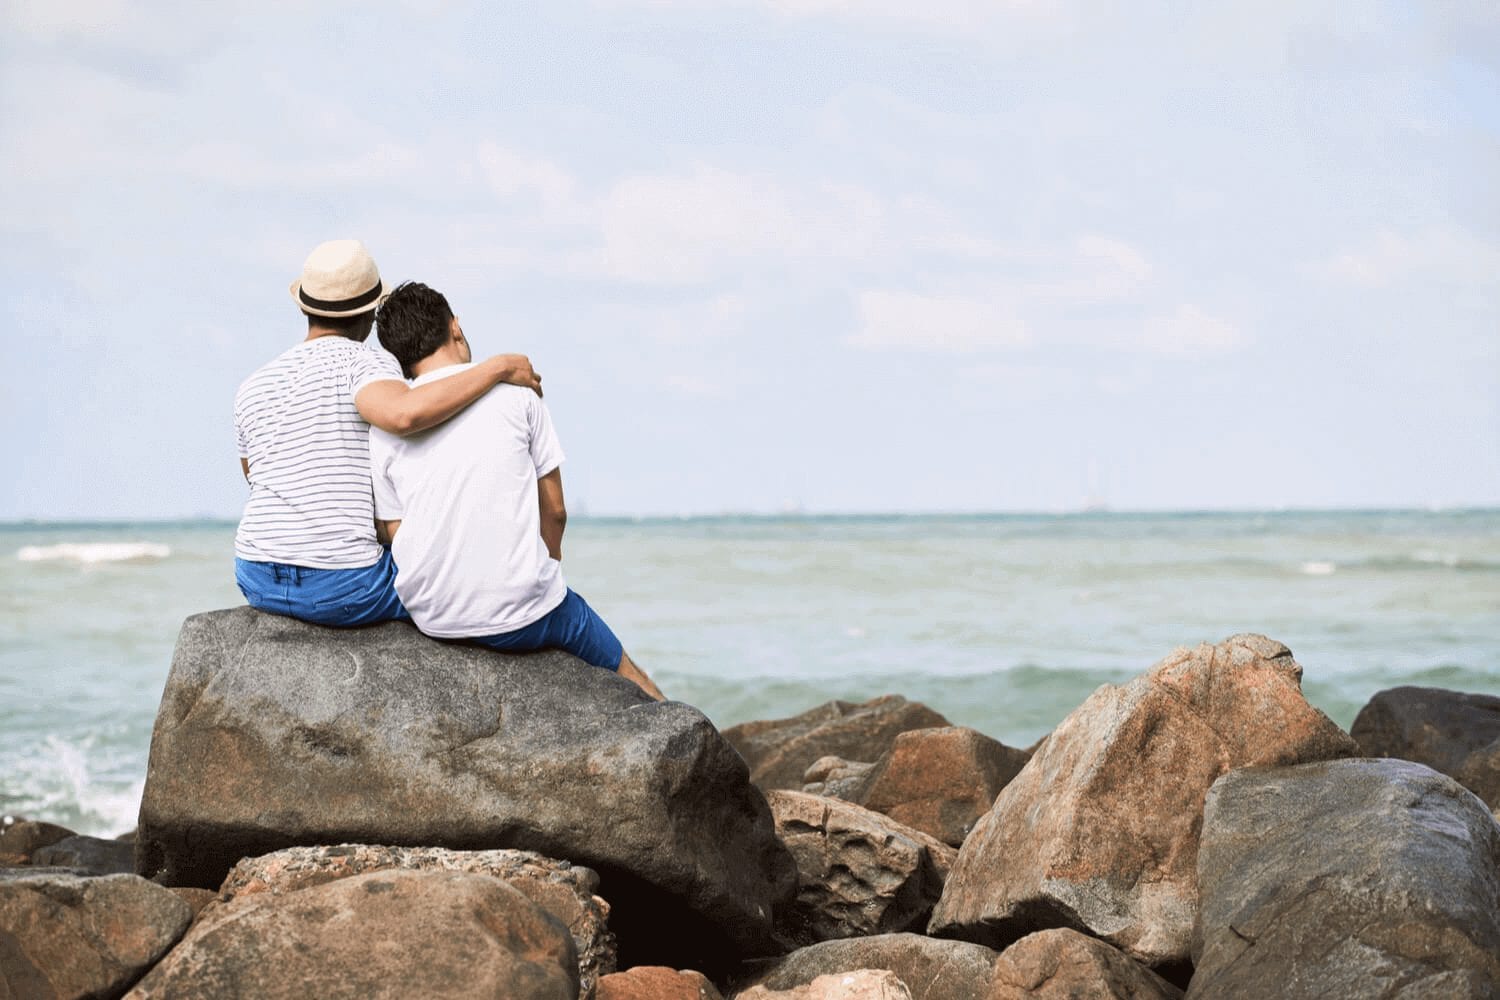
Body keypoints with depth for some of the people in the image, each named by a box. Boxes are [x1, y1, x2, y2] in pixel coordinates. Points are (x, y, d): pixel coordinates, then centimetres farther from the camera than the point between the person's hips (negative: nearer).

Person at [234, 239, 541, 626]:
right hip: (345, 590, -6)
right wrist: (499, 368, -24)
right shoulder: (363, 362, -10)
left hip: (257, 581, 6)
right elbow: (404, 414, -33)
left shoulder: (251, 389, 9)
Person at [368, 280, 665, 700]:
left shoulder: (384, 429, 2)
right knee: (622, 667, 24)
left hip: (432, 618, 3)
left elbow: (396, 536, 4)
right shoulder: (516, 391, -2)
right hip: (522, 614, -3)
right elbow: (554, 510, 2)